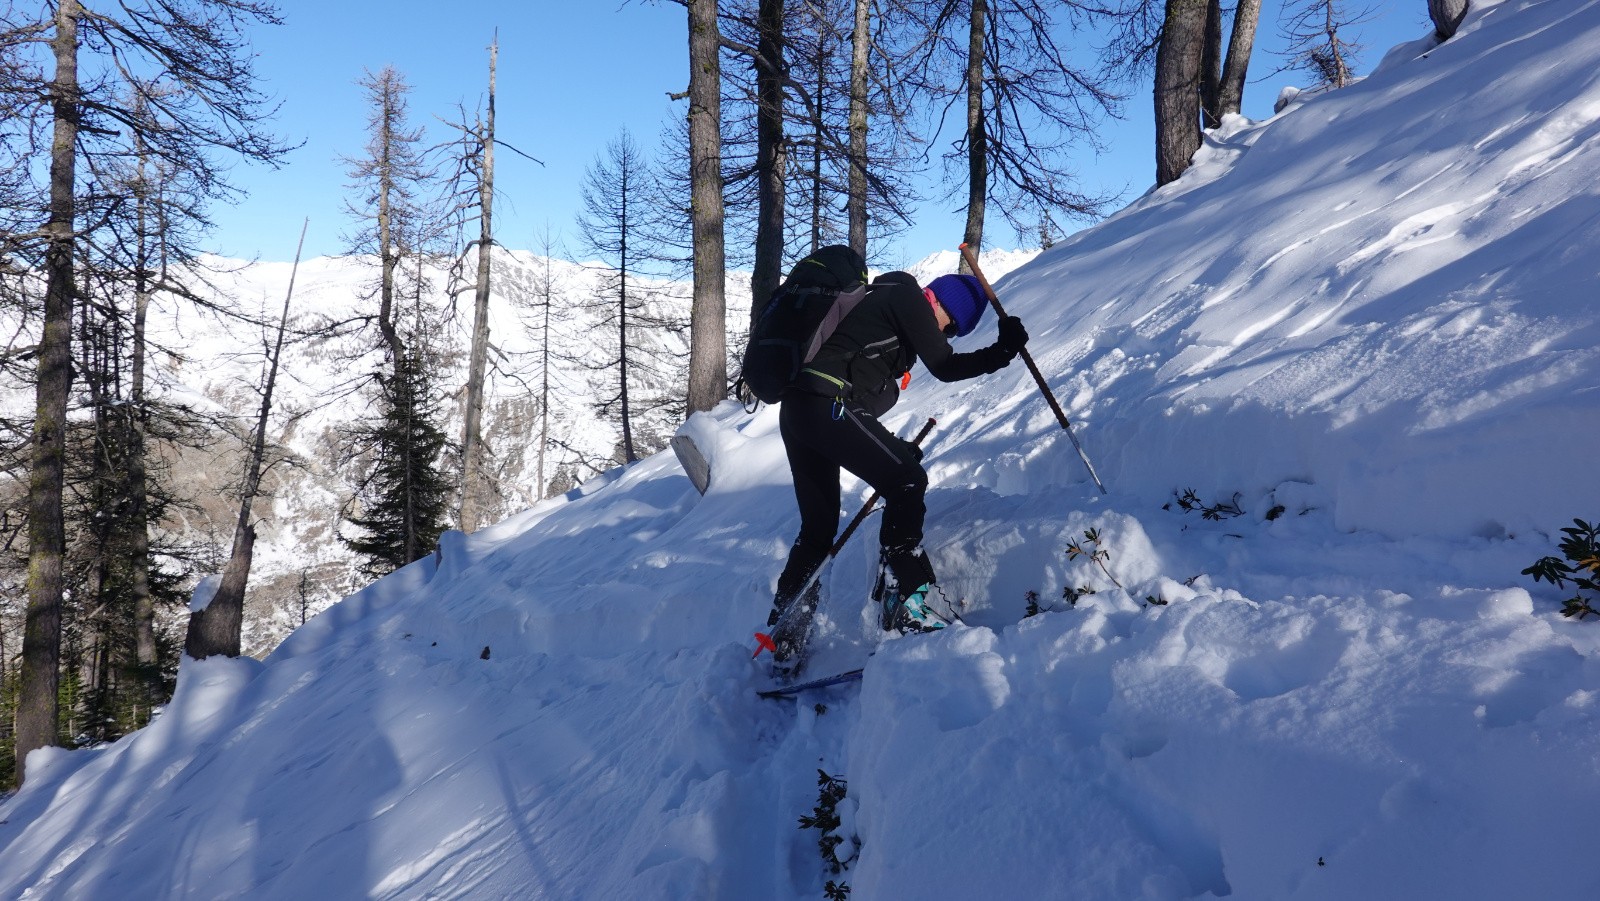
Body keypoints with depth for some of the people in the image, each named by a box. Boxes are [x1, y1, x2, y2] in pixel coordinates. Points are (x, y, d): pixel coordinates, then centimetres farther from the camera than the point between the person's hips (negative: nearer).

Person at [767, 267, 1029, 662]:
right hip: (828, 406, -10)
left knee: (818, 529, 15)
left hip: (796, 410, 10)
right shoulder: (907, 297, 1)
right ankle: (907, 603, -11)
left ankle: (783, 639, 20)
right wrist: (1004, 351, -3)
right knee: (907, 482, -8)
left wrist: (890, 448, 23)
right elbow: (944, 367, -6)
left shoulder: (882, 300, 28)